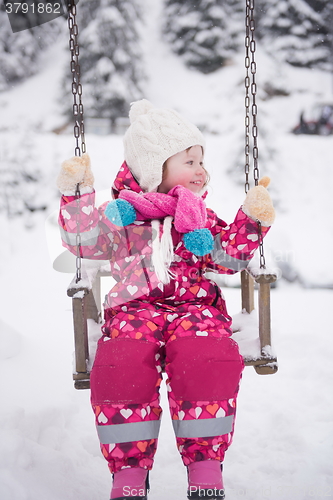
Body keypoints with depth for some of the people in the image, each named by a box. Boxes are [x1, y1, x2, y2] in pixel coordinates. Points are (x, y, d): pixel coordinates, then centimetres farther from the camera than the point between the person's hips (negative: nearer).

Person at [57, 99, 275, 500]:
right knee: (121, 365, -35)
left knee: (207, 361, -34)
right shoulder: (123, 212, 18)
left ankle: (205, 467, -22)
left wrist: (250, 220, 5)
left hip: (194, 305, 1)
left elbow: (230, 259, 17)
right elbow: (83, 242, 7)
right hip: (135, 306, -1)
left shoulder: (201, 217, 26)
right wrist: (76, 194, -3)